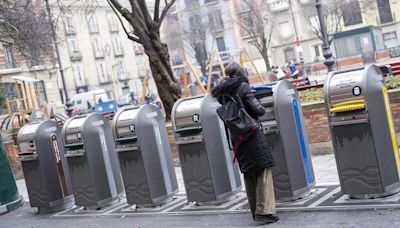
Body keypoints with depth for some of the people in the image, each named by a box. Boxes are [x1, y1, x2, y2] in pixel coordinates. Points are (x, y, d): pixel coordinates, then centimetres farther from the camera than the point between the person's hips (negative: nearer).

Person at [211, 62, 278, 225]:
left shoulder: (222, 92, 9)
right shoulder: (243, 87, -9)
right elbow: (257, 110, -15)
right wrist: (262, 109, 5)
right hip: (252, 134, -6)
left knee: (249, 174, 14)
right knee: (263, 170, -2)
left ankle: (256, 211, 19)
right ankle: (264, 211, -6)